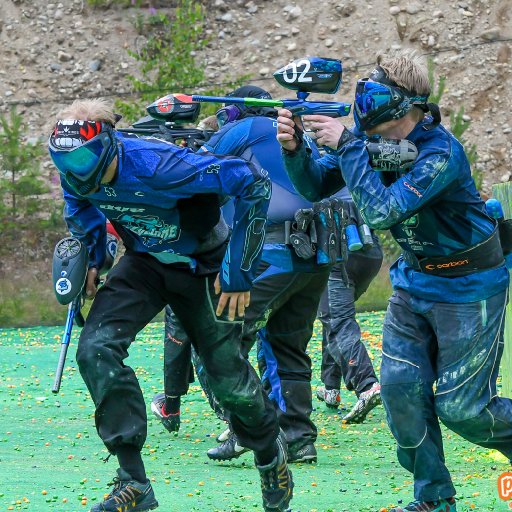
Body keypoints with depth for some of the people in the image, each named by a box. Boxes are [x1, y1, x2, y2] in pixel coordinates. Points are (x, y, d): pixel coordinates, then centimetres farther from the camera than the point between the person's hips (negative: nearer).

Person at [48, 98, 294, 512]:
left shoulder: (155, 166, -37)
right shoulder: (79, 175, -18)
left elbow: (252, 183, -35)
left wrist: (239, 272, -29)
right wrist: (92, 256, 2)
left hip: (201, 266, -5)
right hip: (146, 262, 5)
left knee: (227, 376, 6)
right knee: (95, 349, -18)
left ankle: (271, 453, 39)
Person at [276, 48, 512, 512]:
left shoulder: (440, 153, -28)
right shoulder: (376, 139, -6)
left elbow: (380, 210, -36)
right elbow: (315, 187, -1)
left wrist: (347, 144, -33)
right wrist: (293, 148, -21)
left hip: (467, 287, -7)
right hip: (414, 279, 7)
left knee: (459, 408, -5)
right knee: (401, 387, -2)